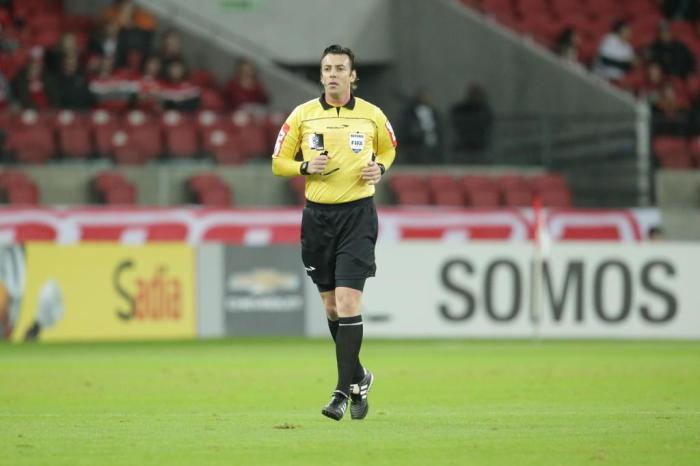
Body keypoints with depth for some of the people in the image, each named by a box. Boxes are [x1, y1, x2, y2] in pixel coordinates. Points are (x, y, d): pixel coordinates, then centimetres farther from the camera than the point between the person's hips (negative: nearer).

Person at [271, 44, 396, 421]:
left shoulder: (372, 115, 2)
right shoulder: (303, 115, 2)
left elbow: (388, 149, 21)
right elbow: (278, 163, 8)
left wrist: (379, 168, -1)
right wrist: (306, 167, -11)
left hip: (357, 213, -3)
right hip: (318, 216, 3)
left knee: (348, 300, -14)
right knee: (331, 305, 9)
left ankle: (343, 390, -12)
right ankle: (358, 377, 30)